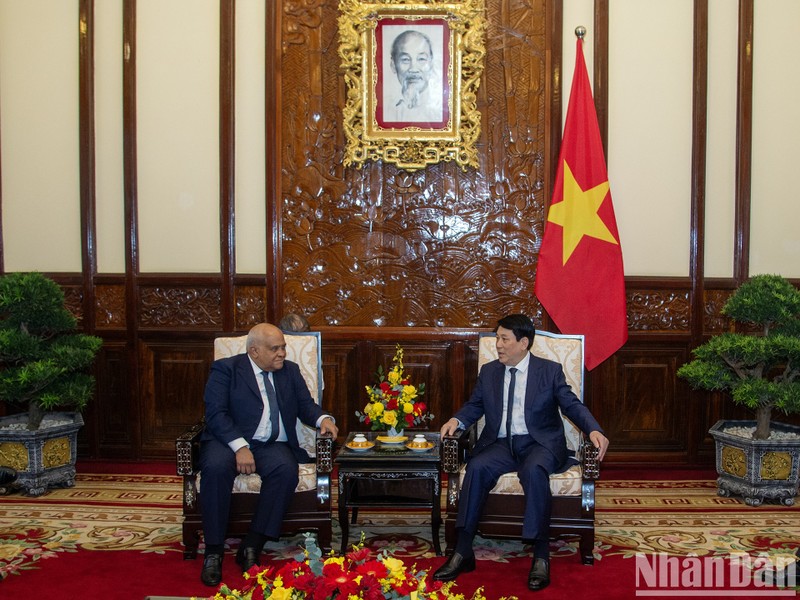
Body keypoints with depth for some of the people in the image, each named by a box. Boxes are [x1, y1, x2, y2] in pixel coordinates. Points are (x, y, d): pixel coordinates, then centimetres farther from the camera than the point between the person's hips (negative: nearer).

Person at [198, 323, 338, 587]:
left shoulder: (290, 370, 17)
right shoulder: (225, 369, 2)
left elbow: (305, 405, 14)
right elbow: (216, 414, -8)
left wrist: (323, 418, -10)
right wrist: (240, 447, -22)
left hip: (272, 446, 3)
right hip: (229, 441, -3)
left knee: (286, 470, -30)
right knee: (217, 467, -35)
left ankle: (252, 546, -22)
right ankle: (213, 551, -23)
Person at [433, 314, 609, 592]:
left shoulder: (550, 370, 3)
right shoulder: (488, 371, 13)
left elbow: (572, 405, 0)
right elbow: (474, 406, 17)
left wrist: (593, 430, -19)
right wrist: (457, 420, -5)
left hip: (539, 444, -3)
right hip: (501, 444, 3)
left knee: (534, 470, -37)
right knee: (476, 467, -29)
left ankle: (541, 556, -29)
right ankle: (462, 552, -25)